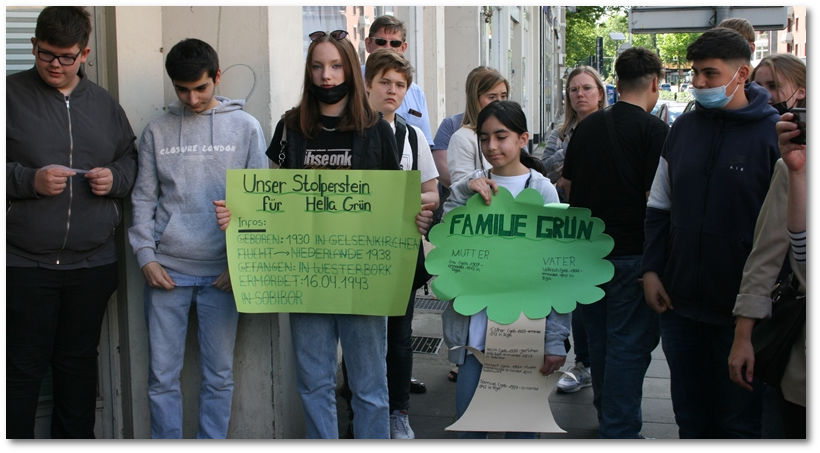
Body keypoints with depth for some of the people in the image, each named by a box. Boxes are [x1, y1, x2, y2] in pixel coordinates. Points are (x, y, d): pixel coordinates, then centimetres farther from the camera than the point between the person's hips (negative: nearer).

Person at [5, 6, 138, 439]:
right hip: (22, 265, -4)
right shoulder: (10, 94, -2)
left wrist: (115, 178, -4)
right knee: (22, 369, 2)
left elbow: (131, 160, 17)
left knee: (79, 363, 15)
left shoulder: (104, 104, 10)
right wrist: (30, 180, -19)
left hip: (93, 264, 4)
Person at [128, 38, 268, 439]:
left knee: (219, 374, 6)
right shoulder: (157, 130, 8)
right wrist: (145, 255, -3)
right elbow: (143, 199, 9)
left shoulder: (246, 128, 5)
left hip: (220, 272, -1)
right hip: (166, 270, 1)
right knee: (162, 374, 4)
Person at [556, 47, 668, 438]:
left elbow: (566, 184, 14)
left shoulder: (587, 126, 7)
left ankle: (607, 415, 33)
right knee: (629, 344, 1)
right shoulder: (654, 130, -12)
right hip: (631, 254, -6)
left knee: (599, 338, 18)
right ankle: (619, 431, 6)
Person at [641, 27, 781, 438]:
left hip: (740, 309, -4)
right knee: (690, 415, 17)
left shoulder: (774, 133, -8)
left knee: (738, 420, 9)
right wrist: (651, 270, 4)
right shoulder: (684, 128, 7)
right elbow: (658, 207, 14)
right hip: (679, 301, 5)